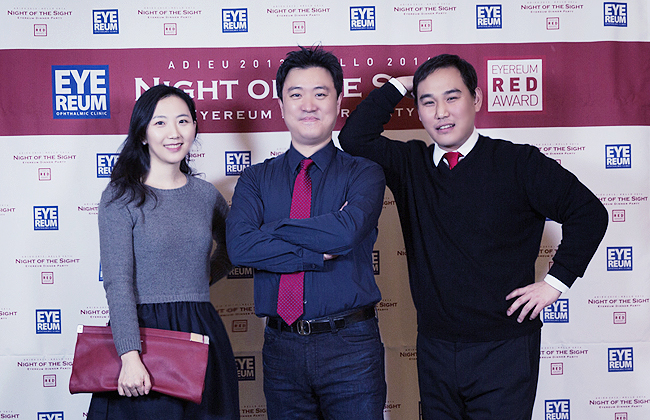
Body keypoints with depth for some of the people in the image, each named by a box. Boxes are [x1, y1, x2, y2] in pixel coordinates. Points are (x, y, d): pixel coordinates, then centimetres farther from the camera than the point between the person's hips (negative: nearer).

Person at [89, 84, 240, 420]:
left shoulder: (206, 194, 8)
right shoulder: (120, 197, -4)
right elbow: (117, 282, -12)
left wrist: (203, 280, 11)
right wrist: (130, 356, -21)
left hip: (200, 332, 4)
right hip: (140, 330, -4)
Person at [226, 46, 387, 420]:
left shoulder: (364, 174, 1)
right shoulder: (256, 179, 7)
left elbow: (347, 230, -19)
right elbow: (240, 246, -10)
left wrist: (269, 228, -9)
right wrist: (320, 254, -14)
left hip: (350, 347, -2)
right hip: (281, 345, 2)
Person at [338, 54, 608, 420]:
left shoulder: (518, 163, -5)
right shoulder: (409, 164, 5)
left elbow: (588, 212, -1)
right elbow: (354, 138, -6)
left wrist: (555, 281, -5)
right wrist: (399, 85, -2)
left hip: (504, 349, -3)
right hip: (434, 346, 3)